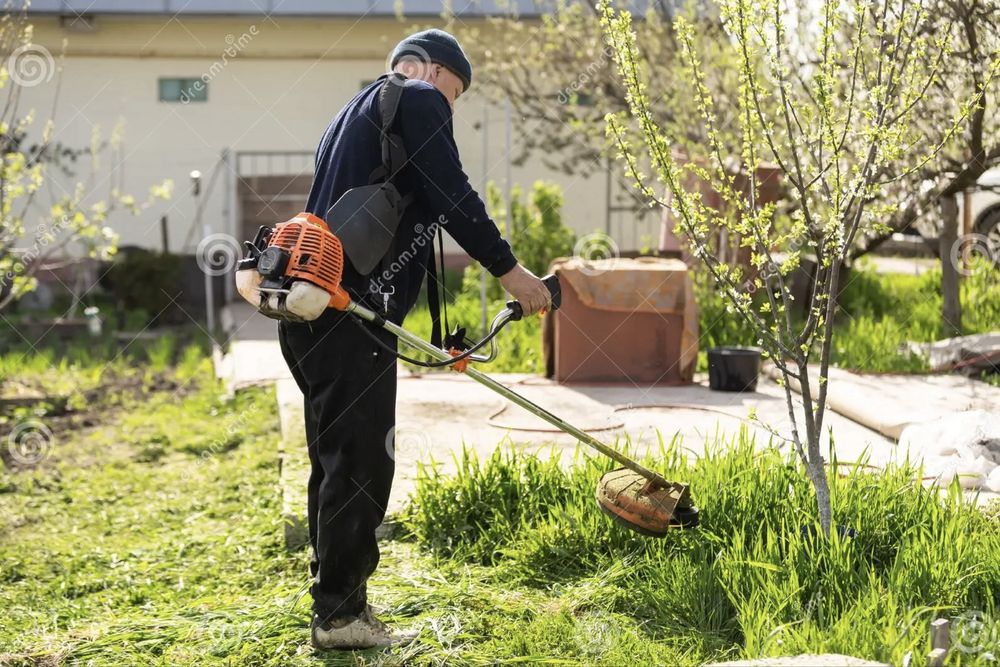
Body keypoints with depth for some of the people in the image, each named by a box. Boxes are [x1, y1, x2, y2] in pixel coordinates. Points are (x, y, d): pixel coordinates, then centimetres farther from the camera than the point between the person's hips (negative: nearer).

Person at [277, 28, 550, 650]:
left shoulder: (355, 112, 29)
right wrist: (510, 269, -2)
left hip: (311, 312, 10)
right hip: (351, 311, -10)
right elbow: (451, 195, -9)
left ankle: (339, 602, 21)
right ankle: (340, 614, -1)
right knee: (362, 462, -6)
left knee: (339, 460, 15)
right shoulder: (419, 99, 0)